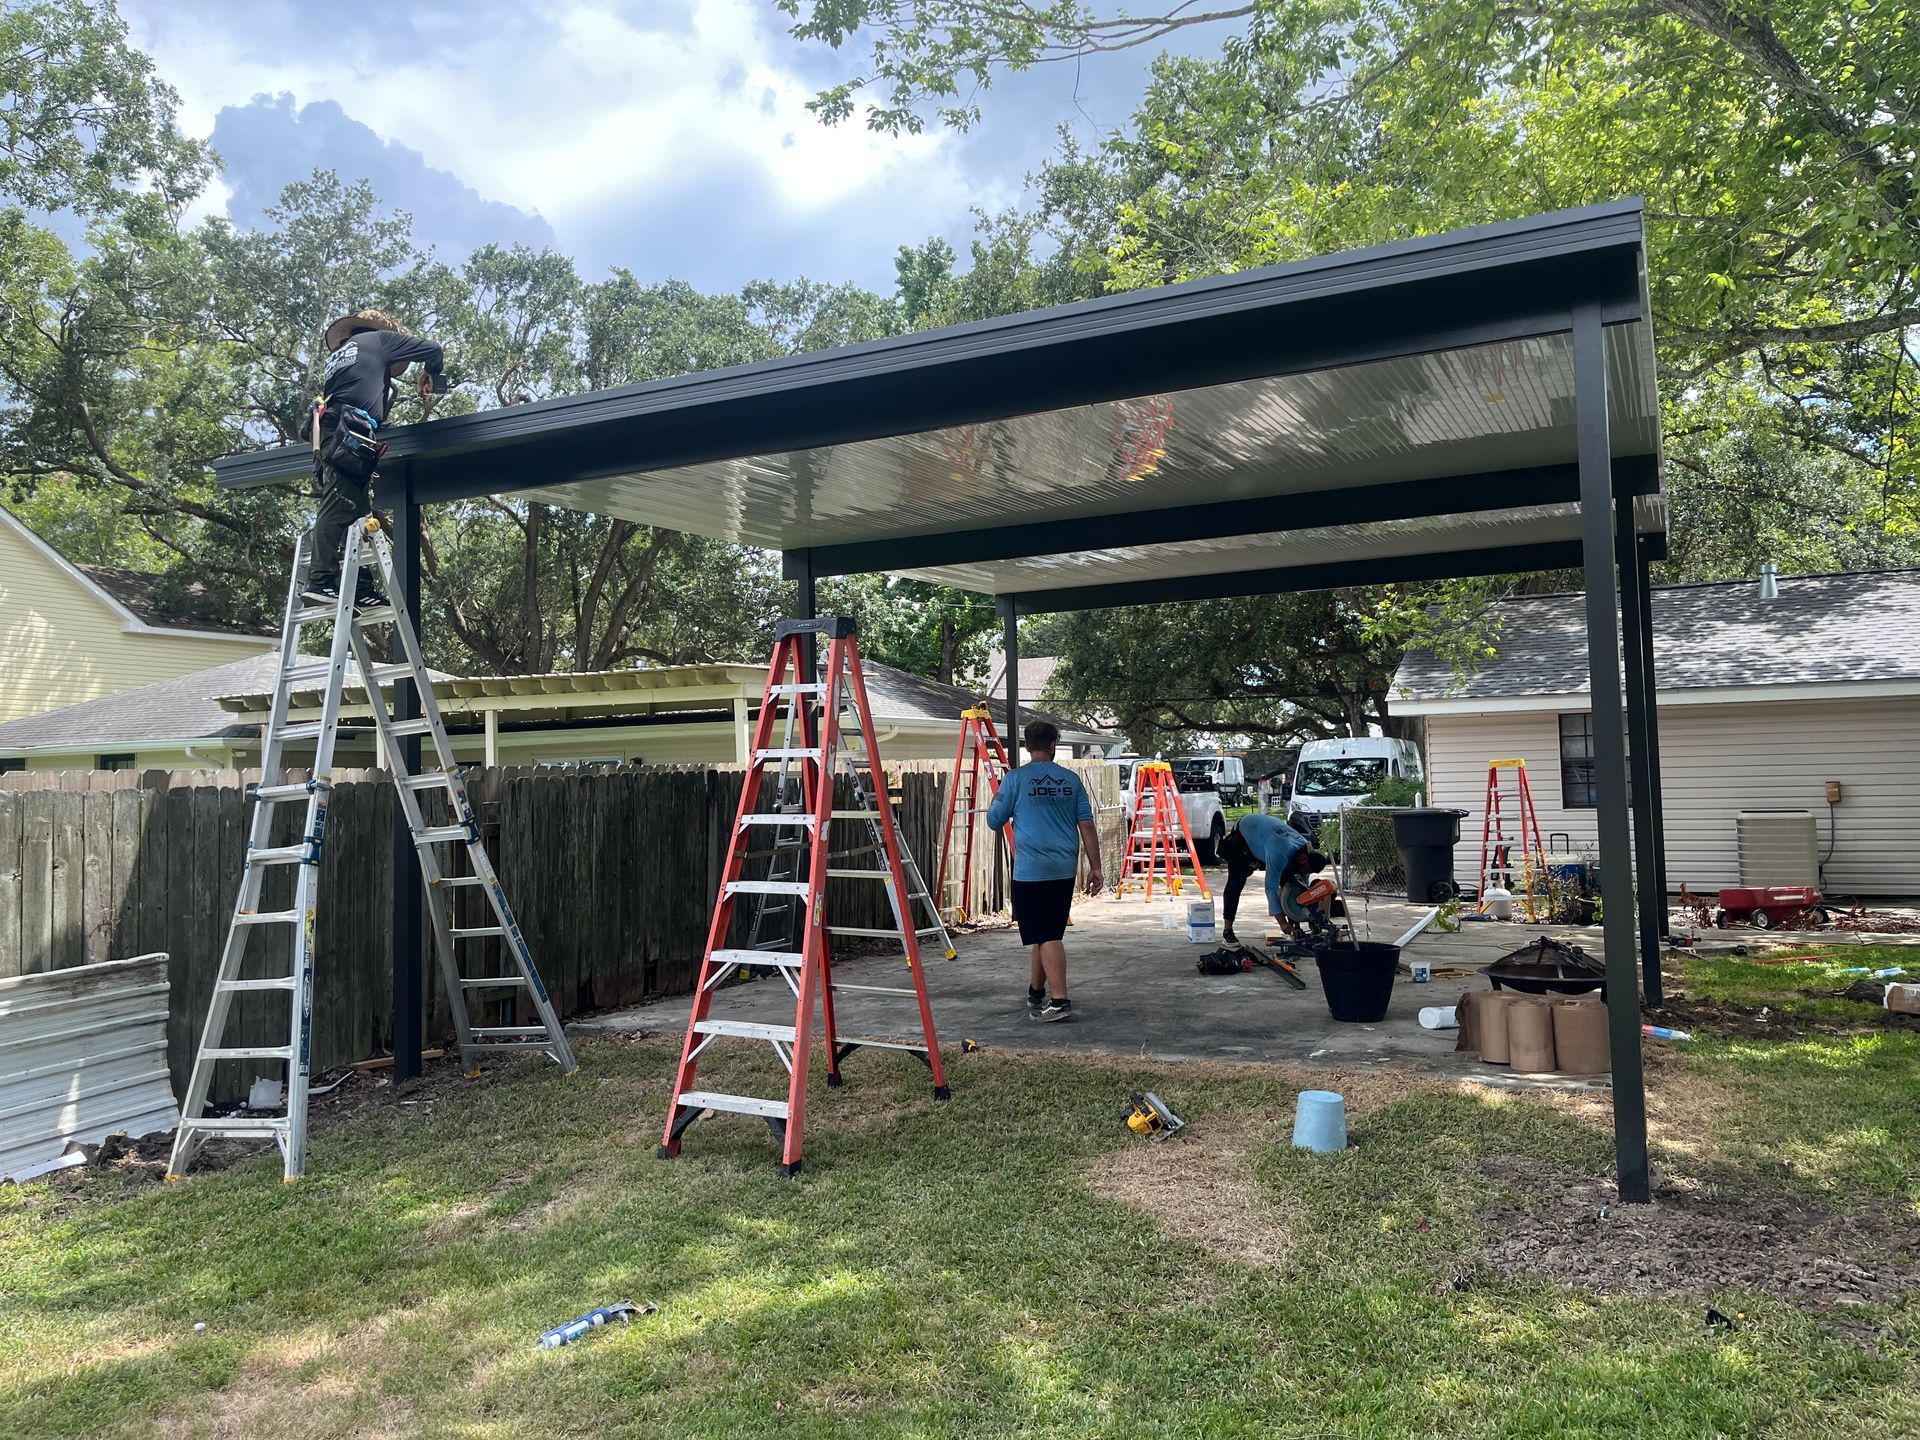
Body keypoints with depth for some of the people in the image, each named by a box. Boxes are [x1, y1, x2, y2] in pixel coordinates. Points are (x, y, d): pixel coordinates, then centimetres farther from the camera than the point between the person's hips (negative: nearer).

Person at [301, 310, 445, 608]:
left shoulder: (337, 354, 35)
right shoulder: (378, 340, 17)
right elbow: (432, 350, 15)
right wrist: (430, 374, 35)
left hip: (328, 433, 8)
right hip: (347, 433, -8)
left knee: (356, 510, 3)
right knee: (338, 507, -17)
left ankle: (361, 588, -4)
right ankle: (322, 582, -27)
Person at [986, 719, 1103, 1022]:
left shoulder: (1015, 778, -5)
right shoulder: (1071, 780, 5)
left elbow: (994, 821, 1)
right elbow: (1087, 826, 3)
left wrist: (996, 800, 21)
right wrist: (1095, 868, 7)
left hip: (1031, 870, -4)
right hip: (1064, 870, 4)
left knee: (1047, 937, -4)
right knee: (1046, 933, 17)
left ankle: (1060, 1001, -11)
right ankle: (1036, 994, 30)